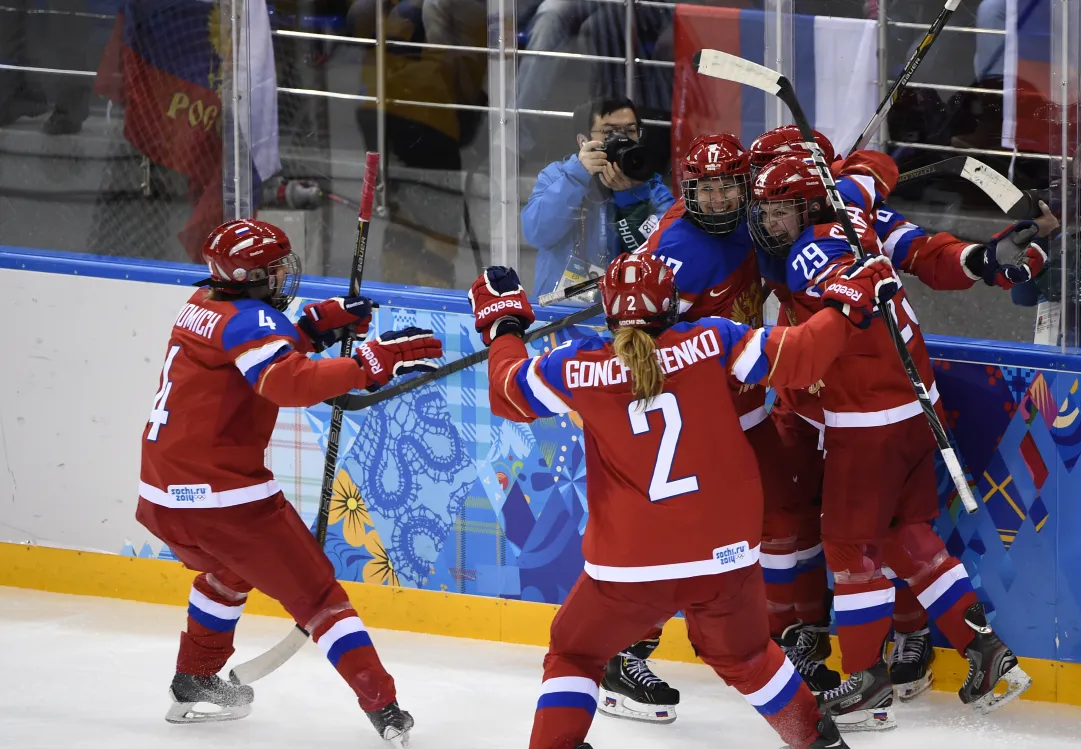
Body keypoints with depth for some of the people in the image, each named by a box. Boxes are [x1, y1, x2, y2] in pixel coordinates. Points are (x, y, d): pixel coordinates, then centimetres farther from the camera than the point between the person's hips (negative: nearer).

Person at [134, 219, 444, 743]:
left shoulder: (204, 306, 13)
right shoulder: (248, 319, -14)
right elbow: (288, 383, -31)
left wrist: (316, 326, 11)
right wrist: (368, 366, -36)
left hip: (162, 496, 9)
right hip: (222, 496, -9)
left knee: (229, 569, 37)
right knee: (316, 595, -4)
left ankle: (193, 684, 45)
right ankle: (382, 706, -12)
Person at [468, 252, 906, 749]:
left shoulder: (578, 368, -5)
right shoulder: (708, 341, -5)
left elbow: (509, 393, 11)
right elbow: (795, 357, -4)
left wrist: (502, 325, 28)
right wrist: (847, 303, 12)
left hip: (630, 566, -2)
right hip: (726, 556, 2)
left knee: (574, 653, 19)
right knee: (743, 654, 28)